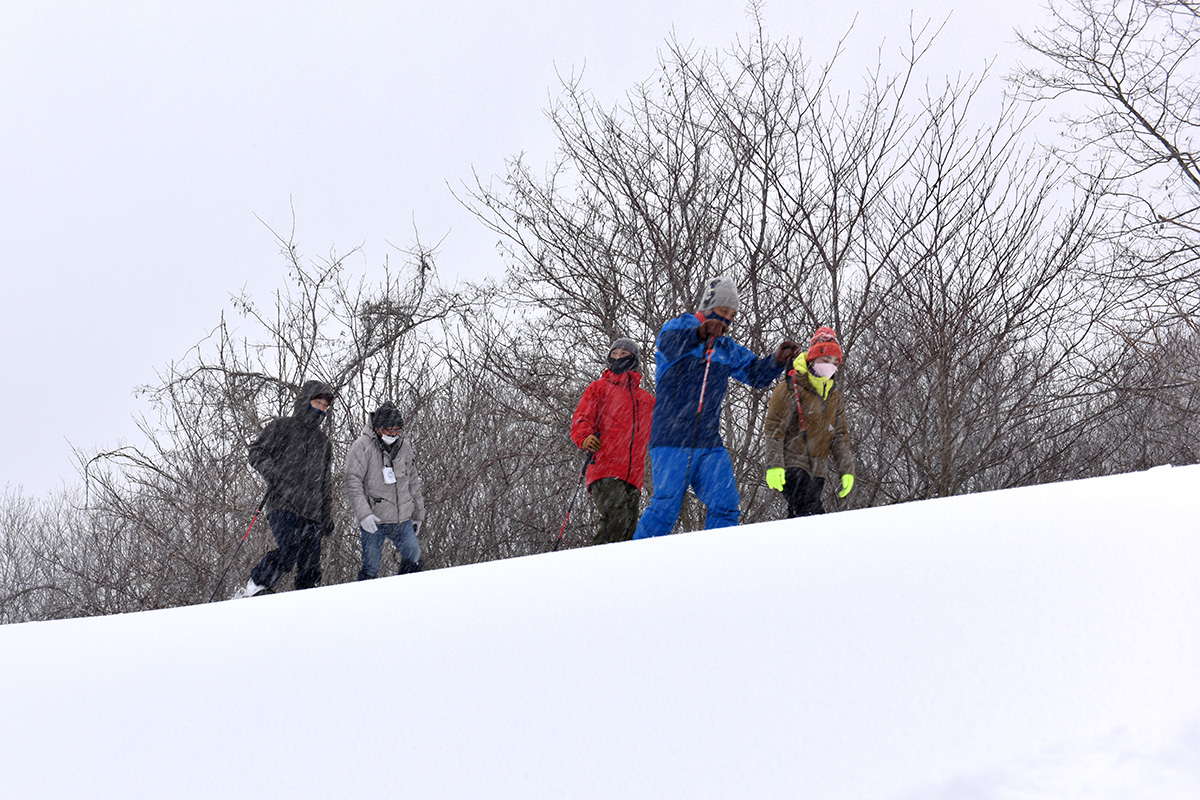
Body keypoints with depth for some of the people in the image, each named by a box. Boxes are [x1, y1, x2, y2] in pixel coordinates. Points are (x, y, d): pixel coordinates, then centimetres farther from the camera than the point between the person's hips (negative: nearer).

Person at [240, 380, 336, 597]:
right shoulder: (281, 427, 9)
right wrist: (276, 475, -16)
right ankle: (254, 588, -14)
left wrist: (327, 516, 22)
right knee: (289, 551, -26)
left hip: (312, 513, 6)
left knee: (310, 567, -3)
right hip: (284, 505, -6)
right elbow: (257, 453, 1)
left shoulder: (323, 441, 26)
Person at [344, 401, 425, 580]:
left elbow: (413, 482, 20)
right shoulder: (362, 447, -8)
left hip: (402, 519, 5)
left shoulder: (404, 446, 10)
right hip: (374, 521, -5)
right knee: (371, 568, -4)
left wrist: (418, 514, 21)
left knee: (415, 562, 5)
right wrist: (363, 513, -22)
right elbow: (353, 483, -12)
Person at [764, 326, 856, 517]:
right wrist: (774, 465, -19)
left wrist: (847, 470, 10)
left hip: (816, 471, 7)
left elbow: (841, 436, 19)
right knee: (811, 516, -23)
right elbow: (774, 428, -10)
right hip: (792, 464, -7)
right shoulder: (792, 387, -6)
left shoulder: (834, 394, 16)